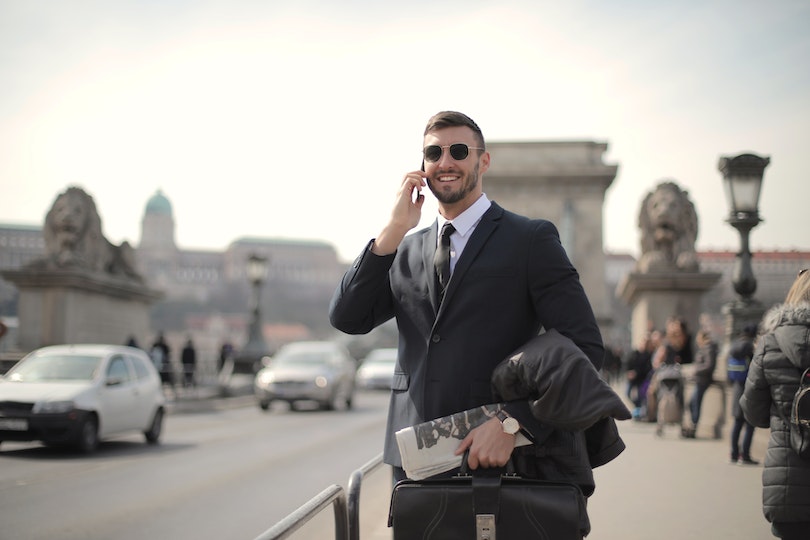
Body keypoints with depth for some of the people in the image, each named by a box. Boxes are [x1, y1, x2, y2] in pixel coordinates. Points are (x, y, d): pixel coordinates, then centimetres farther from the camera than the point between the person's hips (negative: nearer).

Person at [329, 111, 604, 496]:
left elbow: (584, 346, -8)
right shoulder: (407, 250, 14)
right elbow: (346, 319, 1)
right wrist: (394, 229, -5)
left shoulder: (531, 239, 0)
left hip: (496, 461, -4)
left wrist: (512, 421, -19)